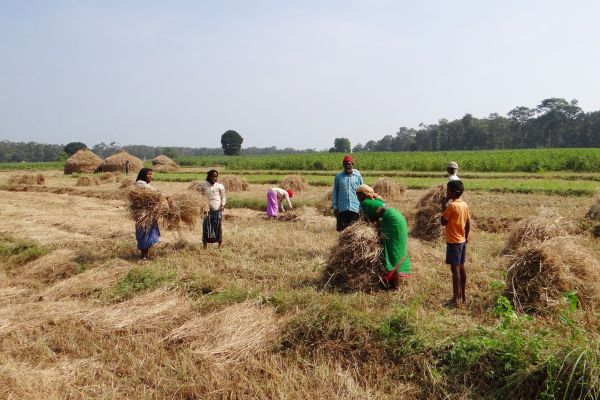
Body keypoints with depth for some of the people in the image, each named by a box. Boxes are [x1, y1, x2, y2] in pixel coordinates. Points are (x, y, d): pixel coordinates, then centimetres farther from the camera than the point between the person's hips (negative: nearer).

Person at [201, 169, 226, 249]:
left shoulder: (220, 186, 3)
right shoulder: (204, 185, 10)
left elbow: (223, 197, 6)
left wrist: (223, 205, -9)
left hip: (217, 209, -2)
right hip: (207, 209, 2)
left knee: (218, 226, -2)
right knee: (206, 226, -1)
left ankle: (220, 245, 5)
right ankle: (204, 244, 7)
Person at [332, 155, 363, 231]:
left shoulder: (358, 176, 4)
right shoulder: (338, 176, 5)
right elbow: (334, 193, 7)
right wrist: (334, 206, 1)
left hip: (355, 208, 0)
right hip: (342, 208, 0)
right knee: (340, 228, 2)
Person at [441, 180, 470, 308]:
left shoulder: (452, 205, -19)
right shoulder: (464, 205, 6)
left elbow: (443, 222, -14)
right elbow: (468, 224, 12)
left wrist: (443, 209, -5)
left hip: (453, 242, -8)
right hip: (462, 240, 8)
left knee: (455, 268, -5)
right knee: (461, 267, 14)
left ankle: (456, 299, -2)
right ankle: (463, 296, 22)